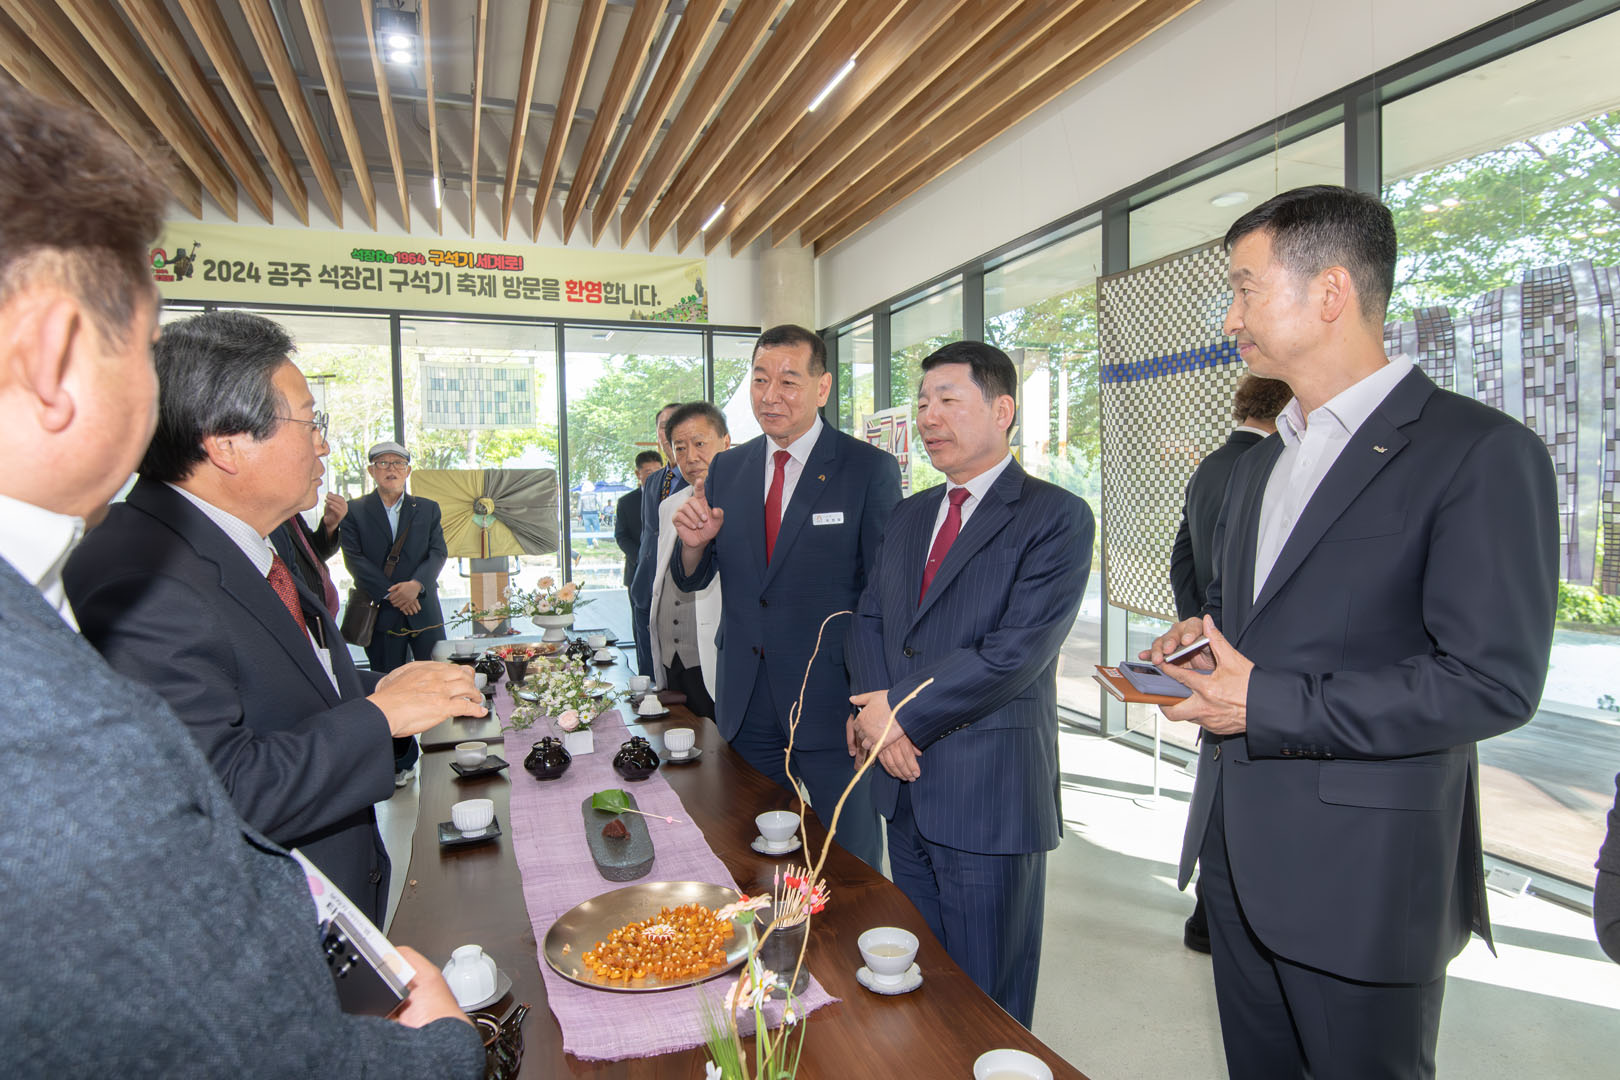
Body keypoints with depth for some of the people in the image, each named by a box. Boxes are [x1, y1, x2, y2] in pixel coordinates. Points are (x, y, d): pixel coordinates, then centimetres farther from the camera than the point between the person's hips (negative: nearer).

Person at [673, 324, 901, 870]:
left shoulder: (870, 468, -8)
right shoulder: (726, 468, 7)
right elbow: (693, 580, 11)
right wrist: (694, 542, -11)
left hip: (831, 699, -4)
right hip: (745, 703, 5)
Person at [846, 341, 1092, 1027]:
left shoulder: (1056, 518, -11)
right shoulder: (908, 516, 12)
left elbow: (1017, 651, -20)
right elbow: (868, 619, 11)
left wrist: (901, 709, -15)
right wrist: (875, 713, -7)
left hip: (990, 793, -6)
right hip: (904, 785, 7)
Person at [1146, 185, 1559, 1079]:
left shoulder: (1481, 452, -13)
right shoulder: (1260, 461, 12)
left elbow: (1493, 681, -19)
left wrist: (1269, 704, -20)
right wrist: (1202, 637, 0)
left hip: (1363, 873, -7)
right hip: (1237, 853, 7)